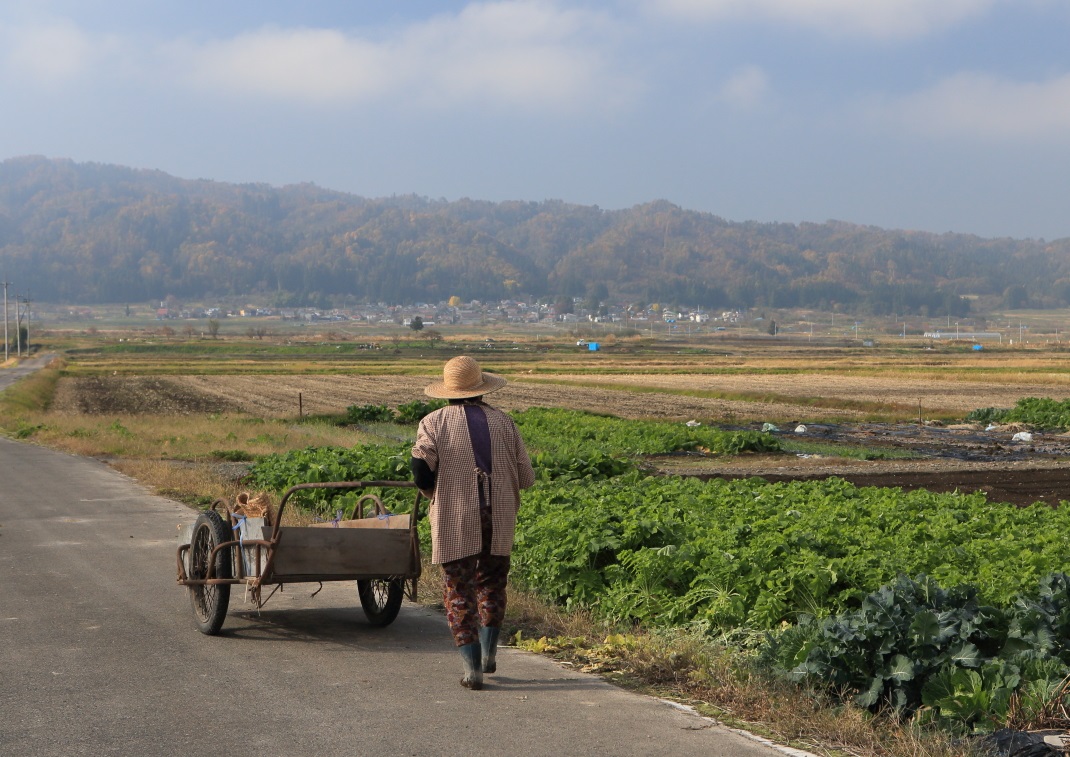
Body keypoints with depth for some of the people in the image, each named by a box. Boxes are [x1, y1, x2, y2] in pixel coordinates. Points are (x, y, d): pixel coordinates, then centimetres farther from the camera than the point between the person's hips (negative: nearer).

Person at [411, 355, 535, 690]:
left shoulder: (434, 422, -1)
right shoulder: (503, 422, 6)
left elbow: (421, 467, -15)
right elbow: (526, 477, 5)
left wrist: (433, 493, 5)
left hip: (454, 523, -2)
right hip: (499, 520, 2)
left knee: (459, 592, 5)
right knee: (491, 582, 22)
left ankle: (472, 668, -2)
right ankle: (488, 653, 22)